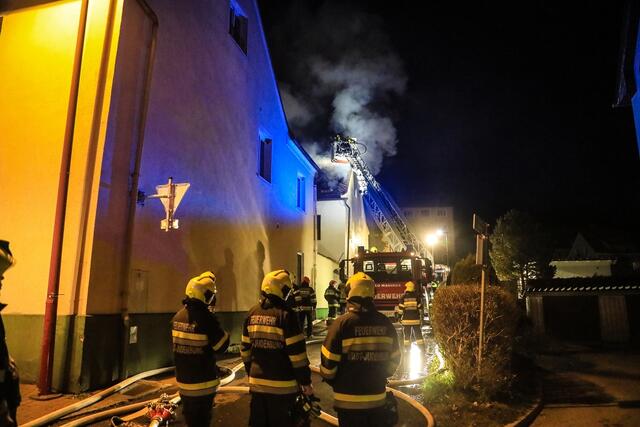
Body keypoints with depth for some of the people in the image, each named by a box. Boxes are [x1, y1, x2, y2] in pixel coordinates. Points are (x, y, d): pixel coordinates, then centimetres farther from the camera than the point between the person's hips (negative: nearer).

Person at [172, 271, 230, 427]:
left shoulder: (178, 316, -1)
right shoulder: (206, 317, -23)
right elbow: (221, 346, -16)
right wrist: (222, 331, -3)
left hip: (183, 380, 6)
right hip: (203, 382, -6)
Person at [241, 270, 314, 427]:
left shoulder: (252, 314, 3)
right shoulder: (285, 314, -16)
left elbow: (245, 349, 10)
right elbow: (297, 353, -15)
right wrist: (306, 382, -6)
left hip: (257, 383, 6)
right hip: (282, 385, -5)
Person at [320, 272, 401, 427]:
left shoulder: (342, 323, -16)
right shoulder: (385, 323, -3)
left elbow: (328, 361, -13)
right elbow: (394, 359, 6)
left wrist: (331, 380, 7)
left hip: (349, 400, -3)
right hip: (378, 398, 4)